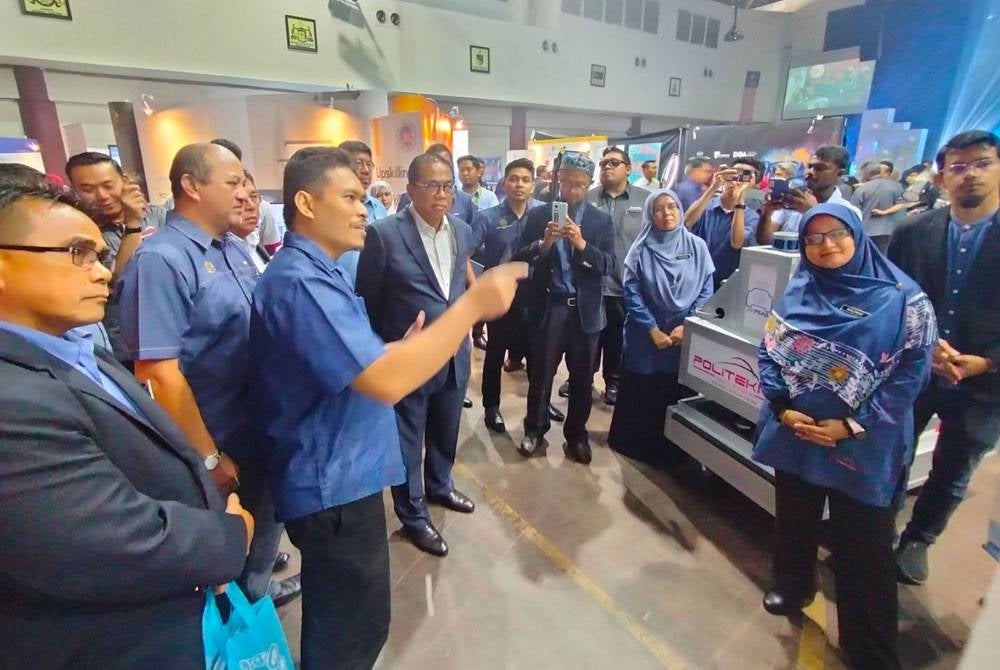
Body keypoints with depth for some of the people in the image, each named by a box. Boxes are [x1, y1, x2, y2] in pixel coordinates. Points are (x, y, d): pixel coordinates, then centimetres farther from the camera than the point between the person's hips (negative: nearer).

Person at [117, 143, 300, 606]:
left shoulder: (235, 248, 3)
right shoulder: (161, 260, -21)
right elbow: (159, 373, -24)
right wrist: (208, 458, -18)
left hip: (261, 429, 8)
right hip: (217, 444, -7)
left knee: (266, 518, 26)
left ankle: (257, 590, 52)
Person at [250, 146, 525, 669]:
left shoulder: (315, 272, 11)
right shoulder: (299, 281, -25)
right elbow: (387, 382, -34)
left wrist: (403, 348, 6)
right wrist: (473, 304, -29)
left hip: (340, 473, 10)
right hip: (333, 484, -10)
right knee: (354, 626, 13)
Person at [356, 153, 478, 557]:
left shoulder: (462, 232, 3)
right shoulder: (384, 234, -15)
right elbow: (367, 303, -7)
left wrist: (461, 335, 15)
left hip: (455, 355, 6)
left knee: (445, 433, 23)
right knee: (408, 441, 13)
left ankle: (438, 486, 50)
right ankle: (413, 515, 33)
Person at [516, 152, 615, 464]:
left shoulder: (601, 220, 3)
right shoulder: (538, 215, 1)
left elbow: (608, 265, -7)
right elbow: (520, 258, -5)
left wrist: (582, 245, -22)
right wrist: (543, 243, -23)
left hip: (585, 309, 1)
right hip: (548, 306, -1)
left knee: (582, 378, 12)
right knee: (540, 374, 11)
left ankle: (576, 434, 30)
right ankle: (534, 429, 31)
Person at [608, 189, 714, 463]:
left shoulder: (697, 246, 1)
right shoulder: (642, 249, -3)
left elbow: (706, 292, 1)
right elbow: (631, 293, -6)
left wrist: (687, 326, -9)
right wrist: (653, 330, -11)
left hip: (685, 337, 1)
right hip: (645, 337, -1)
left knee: (677, 394, 9)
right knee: (639, 395, 8)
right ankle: (633, 445, 27)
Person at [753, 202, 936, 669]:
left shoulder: (903, 299, -8)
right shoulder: (797, 294, 2)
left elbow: (912, 371, -11)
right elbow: (767, 354, 1)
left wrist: (853, 426, -16)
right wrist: (784, 409, -12)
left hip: (865, 447, -3)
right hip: (794, 435, 3)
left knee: (864, 550, 7)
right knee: (794, 521, 21)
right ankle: (792, 586, 48)